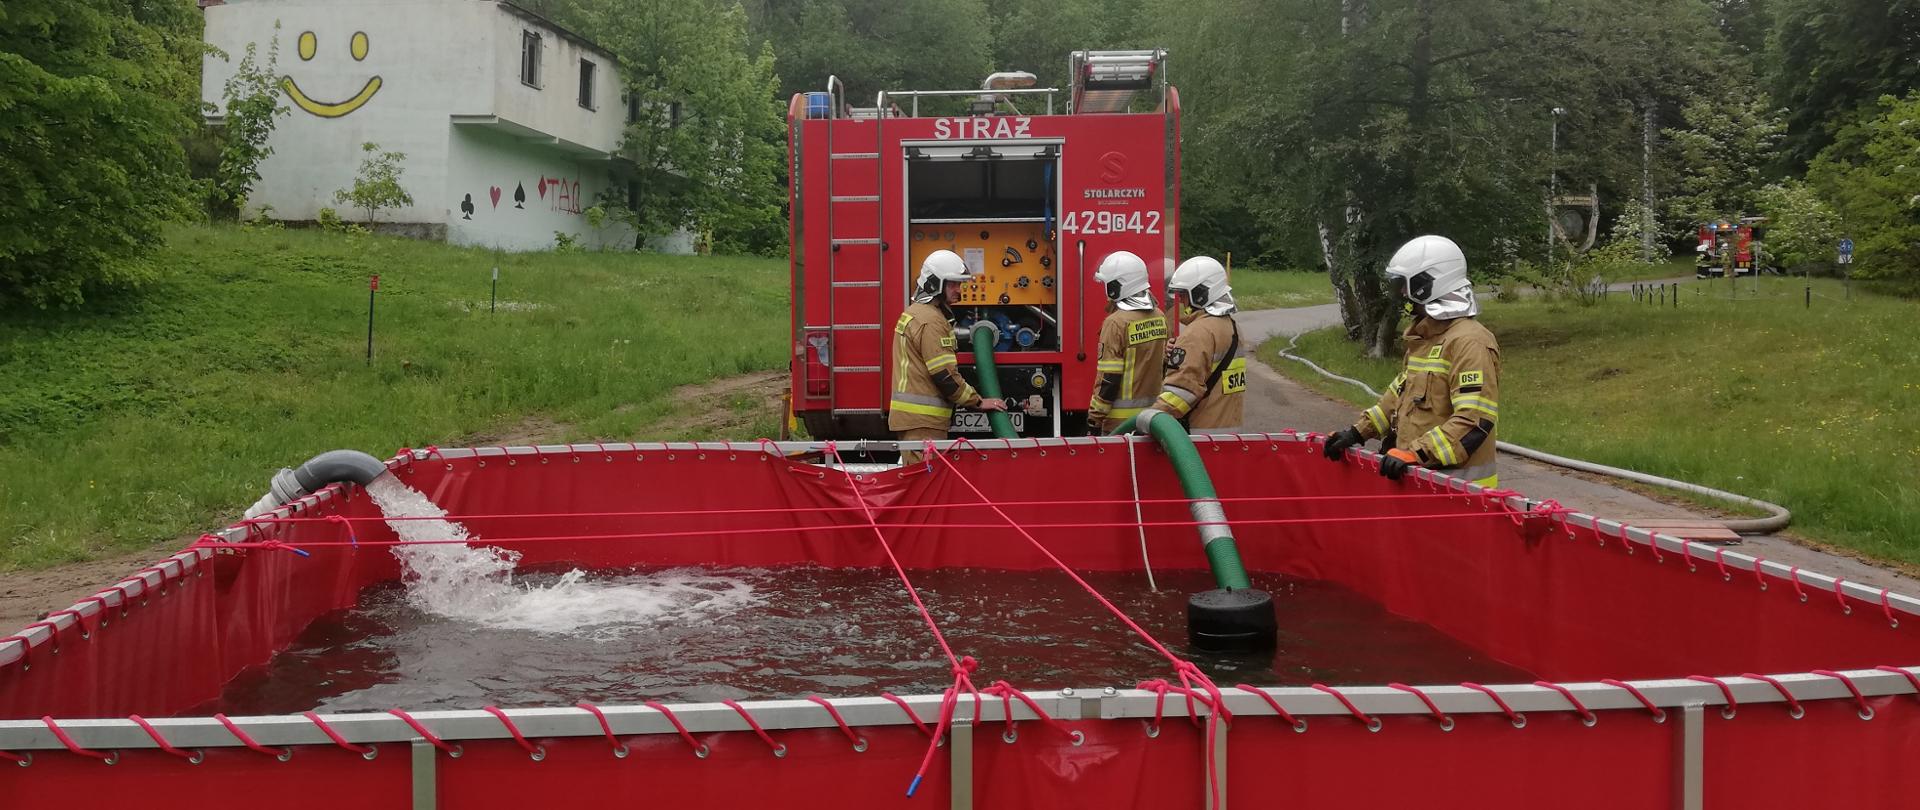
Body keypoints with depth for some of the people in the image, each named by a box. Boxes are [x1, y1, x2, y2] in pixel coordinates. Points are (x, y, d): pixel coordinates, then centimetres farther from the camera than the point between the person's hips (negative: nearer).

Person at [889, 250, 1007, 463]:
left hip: (912, 417, 11)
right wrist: (978, 402, -10)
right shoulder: (930, 320, -15)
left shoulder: (915, 313, 19)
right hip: (921, 421, -11)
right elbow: (944, 375, -19)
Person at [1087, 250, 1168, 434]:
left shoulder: (1117, 323, -16)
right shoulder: (1159, 317, 7)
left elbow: (1108, 379, -17)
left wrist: (1094, 417, -11)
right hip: (1154, 414, 7)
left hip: (1121, 418, -7)